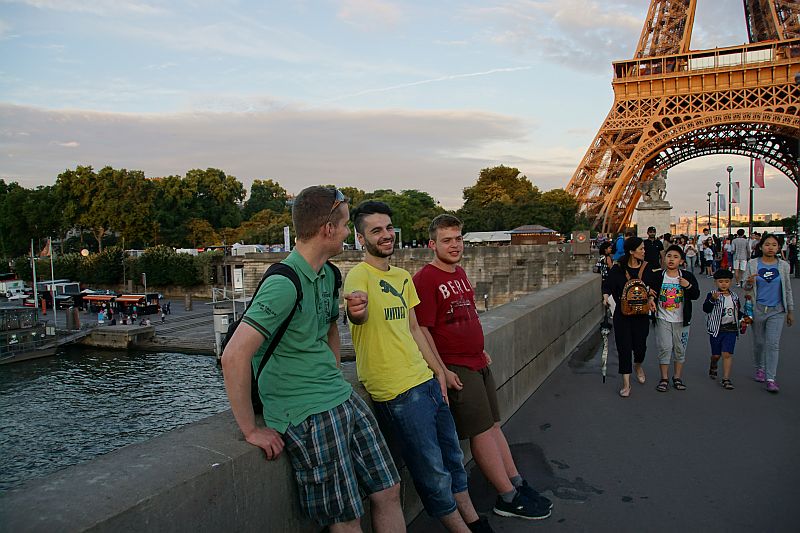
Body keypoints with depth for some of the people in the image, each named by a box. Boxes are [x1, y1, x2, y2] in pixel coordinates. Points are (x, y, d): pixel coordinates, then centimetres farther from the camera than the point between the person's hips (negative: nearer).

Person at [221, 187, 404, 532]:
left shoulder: (328, 275, 8)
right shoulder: (285, 284, -21)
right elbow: (233, 356, -26)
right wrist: (251, 431, -18)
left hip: (344, 399, 9)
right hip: (308, 413, -8)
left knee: (388, 492, 12)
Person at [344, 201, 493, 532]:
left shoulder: (403, 277, 12)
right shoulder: (359, 275, -13)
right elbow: (359, 314, -35)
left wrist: (438, 371, 14)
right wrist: (356, 310, -58)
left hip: (427, 381, 8)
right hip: (398, 393, -8)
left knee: (452, 457, 22)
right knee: (434, 475, 4)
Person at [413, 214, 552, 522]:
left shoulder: (460, 273, 13)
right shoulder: (425, 279, -14)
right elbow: (422, 329, -18)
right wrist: (442, 370, -19)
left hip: (478, 363, 8)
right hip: (455, 369, -8)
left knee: (493, 425, 15)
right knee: (482, 432, -1)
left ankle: (517, 484, 26)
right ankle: (508, 498, 12)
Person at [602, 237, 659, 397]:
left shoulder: (646, 267, 1)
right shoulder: (618, 268, -7)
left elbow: (652, 287, 11)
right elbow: (608, 286, -4)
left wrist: (651, 298, -7)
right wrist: (606, 296, -24)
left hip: (641, 314, 2)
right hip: (622, 314, -2)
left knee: (640, 346, 4)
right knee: (624, 347, -1)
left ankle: (638, 366, 42)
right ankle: (626, 383, 9)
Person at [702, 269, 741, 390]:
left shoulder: (734, 296, 9)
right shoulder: (712, 294, -6)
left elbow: (738, 311, 24)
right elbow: (706, 309, -20)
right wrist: (713, 299, -36)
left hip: (731, 329, 2)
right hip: (716, 329, -2)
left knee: (727, 354, -7)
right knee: (716, 354, 9)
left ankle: (726, 379, -3)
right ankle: (713, 367, 42)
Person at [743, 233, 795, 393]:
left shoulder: (783, 265, 2)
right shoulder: (752, 264, -1)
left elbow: (787, 289, 10)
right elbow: (746, 288, 2)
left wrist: (790, 311, 11)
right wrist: (749, 283, -23)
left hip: (777, 310, 0)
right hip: (758, 309, 0)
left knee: (773, 344, -6)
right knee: (758, 342, 11)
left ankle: (771, 378, -3)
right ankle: (760, 369, 33)